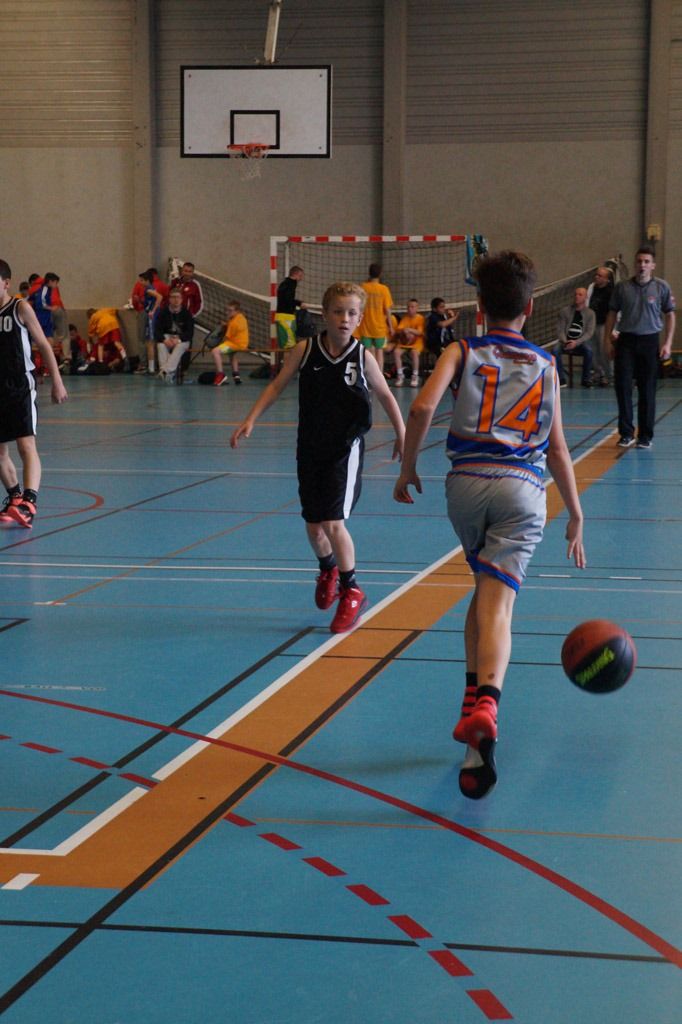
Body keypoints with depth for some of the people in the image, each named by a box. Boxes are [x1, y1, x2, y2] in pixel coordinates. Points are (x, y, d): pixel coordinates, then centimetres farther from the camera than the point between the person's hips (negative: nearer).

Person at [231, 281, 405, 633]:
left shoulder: (362, 358, -8)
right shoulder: (305, 350, -7)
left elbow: (385, 395, 7)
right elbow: (277, 385, 0)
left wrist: (401, 434, 12)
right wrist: (251, 419, -10)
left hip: (346, 449, -3)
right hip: (310, 449, 3)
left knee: (333, 522, -15)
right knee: (313, 526, 10)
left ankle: (351, 592, 4)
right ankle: (328, 570, 43)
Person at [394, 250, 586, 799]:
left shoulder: (463, 351, 12)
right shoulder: (545, 364, 16)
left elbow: (422, 407, -6)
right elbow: (558, 450, 17)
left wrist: (408, 468, 7)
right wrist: (576, 515, 24)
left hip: (466, 483, 1)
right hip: (523, 488, -1)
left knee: (485, 587, 25)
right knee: (498, 604, -13)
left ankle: (474, 697, 19)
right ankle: (486, 706, -36)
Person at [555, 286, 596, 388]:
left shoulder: (590, 313, 3)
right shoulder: (564, 311, 7)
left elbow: (590, 332, -5)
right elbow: (560, 329, 3)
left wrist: (576, 342, -20)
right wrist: (564, 341, -18)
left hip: (582, 342, -1)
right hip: (567, 341, 1)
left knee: (588, 350, -35)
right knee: (556, 350, -30)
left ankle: (586, 379, -18)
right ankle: (561, 379, -20)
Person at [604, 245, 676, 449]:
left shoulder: (661, 287, 0)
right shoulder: (622, 287, 3)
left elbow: (670, 315, 5)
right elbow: (612, 314, 10)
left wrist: (667, 343, -2)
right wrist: (608, 340, 5)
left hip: (649, 341, -1)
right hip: (626, 340, 1)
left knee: (647, 391, 3)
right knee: (622, 386, -5)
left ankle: (645, 436, 12)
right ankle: (626, 433, 4)